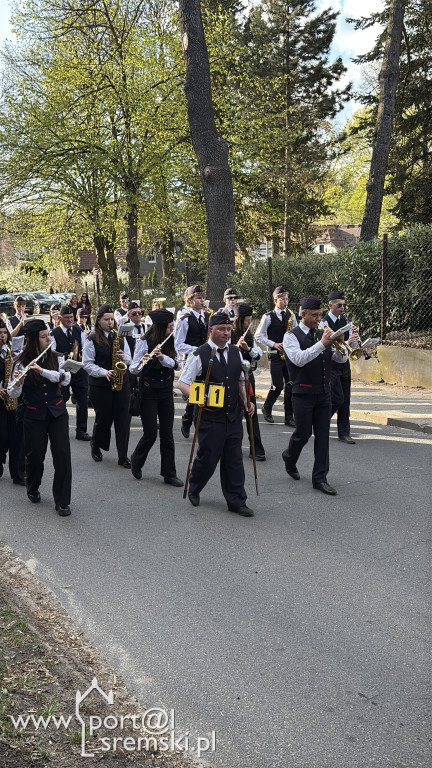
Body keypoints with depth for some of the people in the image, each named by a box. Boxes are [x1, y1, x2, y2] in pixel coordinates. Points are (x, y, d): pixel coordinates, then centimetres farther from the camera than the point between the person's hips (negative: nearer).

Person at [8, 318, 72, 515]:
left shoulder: (55, 357, 2)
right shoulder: (21, 362, -6)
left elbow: (66, 378, -14)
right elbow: (13, 394, -10)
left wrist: (42, 371, -26)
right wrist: (18, 382, -32)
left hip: (57, 411, 2)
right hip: (33, 415, -2)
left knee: (62, 453, -7)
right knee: (35, 454, 5)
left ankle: (62, 501, 1)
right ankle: (32, 489, 34)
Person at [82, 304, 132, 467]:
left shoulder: (119, 337, 10)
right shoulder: (92, 339, -4)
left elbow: (129, 359, 15)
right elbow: (87, 364, -7)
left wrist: (124, 357, -8)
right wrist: (104, 372, -20)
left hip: (121, 382, 4)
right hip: (100, 385, -4)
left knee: (123, 418, -1)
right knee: (103, 418, 4)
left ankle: (123, 456, 4)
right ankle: (95, 446, 33)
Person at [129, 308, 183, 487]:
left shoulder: (170, 342, 3)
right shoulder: (144, 342, -12)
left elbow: (177, 364, -5)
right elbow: (133, 370, -14)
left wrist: (163, 358, -23)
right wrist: (142, 361, -36)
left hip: (166, 392, 5)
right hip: (148, 392, -4)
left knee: (167, 434, 5)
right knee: (150, 434, -3)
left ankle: (169, 474, 12)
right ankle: (136, 461, 26)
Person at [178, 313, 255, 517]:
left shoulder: (236, 353, 8)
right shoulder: (199, 355, -10)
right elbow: (183, 383, -8)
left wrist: (246, 401, 5)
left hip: (233, 415, 5)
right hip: (210, 416, -5)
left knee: (234, 458, 7)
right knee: (208, 457, 5)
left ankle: (236, 501, 17)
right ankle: (194, 489, 33)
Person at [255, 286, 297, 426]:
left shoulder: (291, 315, 10)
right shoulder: (268, 317, -3)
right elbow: (258, 336, -2)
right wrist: (273, 344, -11)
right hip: (275, 356, -4)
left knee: (290, 386, 0)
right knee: (277, 386, -7)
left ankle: (289, 417, 8)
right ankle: (266, 408, 20)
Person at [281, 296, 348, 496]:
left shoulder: (323, 334, 11)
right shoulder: (292, 336, -6)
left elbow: (340, 358, 8)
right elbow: (299, 359, -22)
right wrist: (321, 344, -26)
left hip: (323, 393, 5)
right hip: (303, 393, -5)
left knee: (323, 435, 3)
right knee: (303, 433, 3)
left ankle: (320, 479, 8)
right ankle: (289, 458, 35)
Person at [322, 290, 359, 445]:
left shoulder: (345, 321, 8)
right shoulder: (324, 323, -12)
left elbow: (353, 345, 10)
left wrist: (355, 335, -10)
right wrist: (346, 343, -29)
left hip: (344, 365, 7)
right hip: (331, 366, -7)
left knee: (345, 400, 7)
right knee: (337, 399, -10)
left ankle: (344, 432, 15)